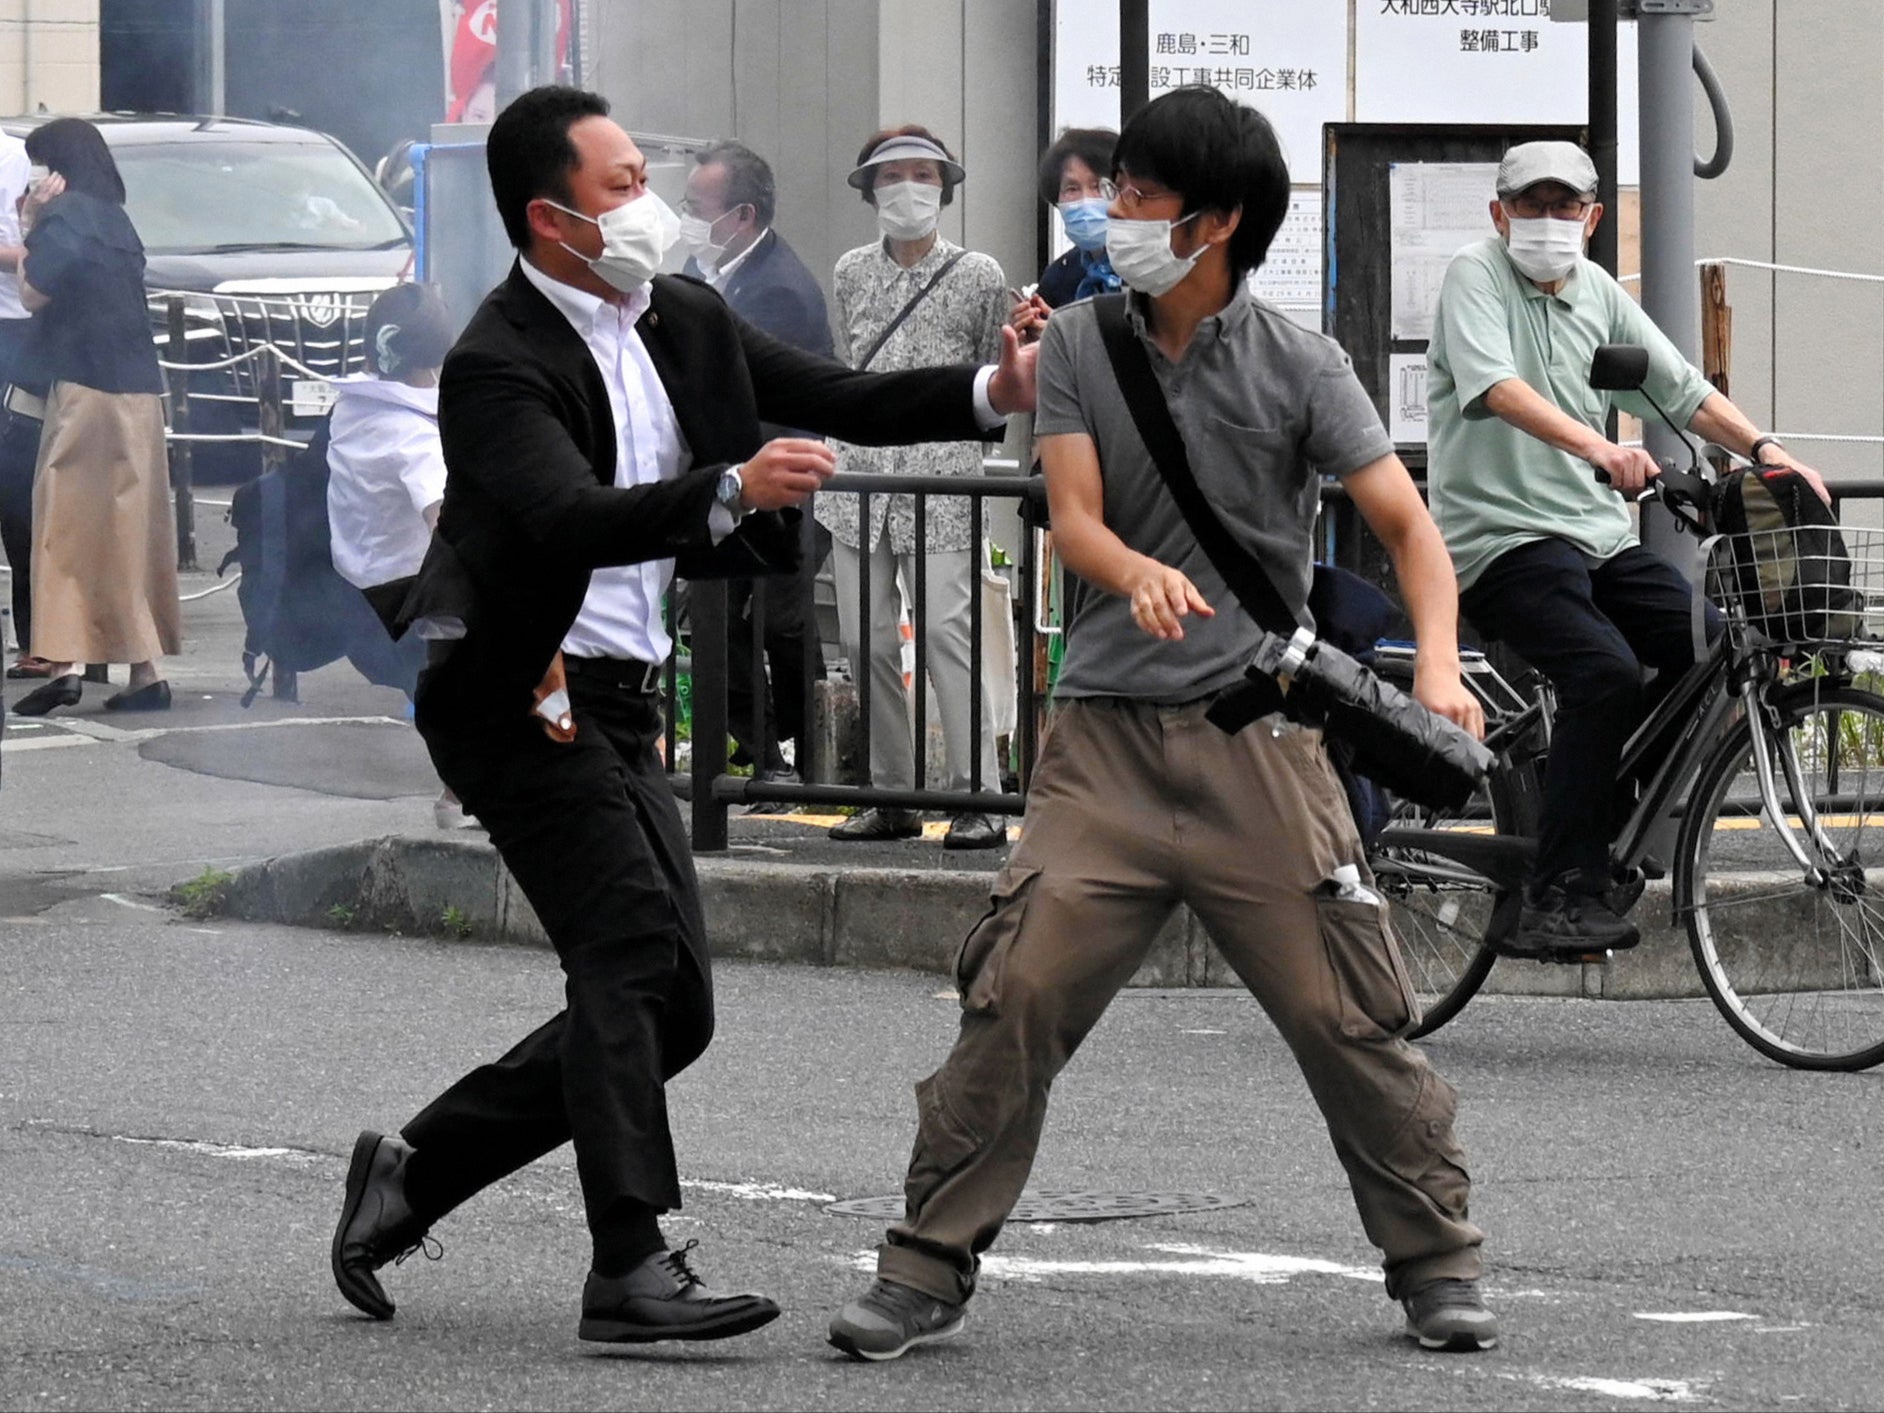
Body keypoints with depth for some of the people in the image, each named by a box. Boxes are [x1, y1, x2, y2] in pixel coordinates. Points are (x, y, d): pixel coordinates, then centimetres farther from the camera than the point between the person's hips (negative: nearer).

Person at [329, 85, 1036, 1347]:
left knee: (673, 1007, 6)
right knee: (631, 937, -22)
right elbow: (573, 521, -31)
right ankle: (632, 1266, -27)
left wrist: (996, 393, -4)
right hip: (517, 695, -9)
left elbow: (841, 402, 10)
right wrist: (733, 490, -45)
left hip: (618, 700, 9)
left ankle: (413, 1173, 17)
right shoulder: (500, 366, -17)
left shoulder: (684, 321, 8)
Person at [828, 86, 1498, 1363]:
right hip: (1108, 732, 2)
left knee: (1351, 1012, -2)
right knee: (1013, 998, -8)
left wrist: (1437, 662, -23)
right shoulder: (1081, 344, 6)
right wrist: (1141, 574, -28)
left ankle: (1438, 1267, 14)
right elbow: (1073, 518, -4)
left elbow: (1407, 526, -5)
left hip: (1259, 738, -2)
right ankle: (928, 1272, 1)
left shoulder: (1296, 365, -2)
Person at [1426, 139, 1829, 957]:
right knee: (1607, 673, -30)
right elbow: (1495, 386, -24)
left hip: (1599, 534, 7)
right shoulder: (1476, 278, -5)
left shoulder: (1596, 292, 15)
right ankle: (1560, 898, -29)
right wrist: (1595, 447, -39)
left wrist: (1768, 451, -3)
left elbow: (1683, 391, 14)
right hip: (1503, 540, -7)